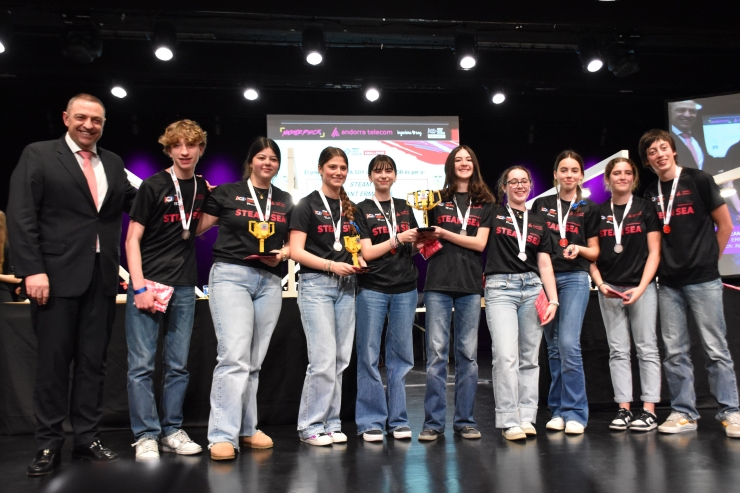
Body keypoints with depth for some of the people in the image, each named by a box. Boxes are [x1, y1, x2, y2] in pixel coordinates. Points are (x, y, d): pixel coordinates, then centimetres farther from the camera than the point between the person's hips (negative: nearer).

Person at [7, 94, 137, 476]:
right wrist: (32, 270, -14)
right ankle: (48, 445, 15)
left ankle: (87, 439, 19)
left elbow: (132, 203, 15)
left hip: (102, 277, 4)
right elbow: (21, 217, -6)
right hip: (57, 275, -4)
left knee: (93, 361, 8)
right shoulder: (38, 155, 1)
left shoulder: (113, 163, 14)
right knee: (53, 361, 4)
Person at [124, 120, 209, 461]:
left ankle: (172, 431, 21)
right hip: (149, 281, -4)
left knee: (178, 364, 10)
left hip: (184, 286, 5)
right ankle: (146, 436, 8)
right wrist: (140, 286, -14)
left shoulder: (202, 188, 10)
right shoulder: (154, 186, -4)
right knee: (142, 363, -2)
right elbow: (132, 239, -5)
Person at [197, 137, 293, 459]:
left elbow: (291, 243, 18)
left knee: (254, 362, 9)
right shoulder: (226, 193, 4)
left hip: (270, 281, 5)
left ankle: (246, 429, 20)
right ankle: (223, 436, -10)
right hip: (231, 275, -4)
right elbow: (198, 228, 4)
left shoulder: (285, 201, 16)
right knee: (234, 356, -16)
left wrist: (283, 254, -2)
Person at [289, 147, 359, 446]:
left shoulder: (350, 208, 16)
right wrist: (332, 265, -16)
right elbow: (296, 251, -7)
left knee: (341, 360, 6)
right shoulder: (308, 205, -1)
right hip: (316, 285, -5)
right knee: (323, 359, -9)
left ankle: (331, 424, 17)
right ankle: (310, 426, 5)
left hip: (346, 286, 6)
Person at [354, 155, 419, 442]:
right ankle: (371, 421, 8)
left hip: (405, 289, 3)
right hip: (373, 290, -3)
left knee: (401, 355, 6)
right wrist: (398, 238, -12)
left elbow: (414, 246, 18)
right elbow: (366, 252, -4)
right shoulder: (362, 210, 4)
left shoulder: (405, 208, 15)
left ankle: (397, 419, 16)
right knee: (369, 355, -1)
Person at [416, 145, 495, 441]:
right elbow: (423, 238, 15)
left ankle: (465, 420, 14)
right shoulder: (438, 200, 12)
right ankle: (433, 422, 4)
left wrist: (444, 233, -6)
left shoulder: (485, 203, 12)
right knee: (436, 352, -3)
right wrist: (423, 240, -7)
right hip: (438, 283, 0)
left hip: (470, 285, 1)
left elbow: (480, 243, 0)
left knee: (468, 353, 4)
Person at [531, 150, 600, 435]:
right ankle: (558, 411, 16)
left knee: (569, 344, -14)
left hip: (574, 278, -2)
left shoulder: (589, 209, 7)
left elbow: (595, 252, 8)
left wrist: (579, 249, -13)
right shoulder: (541, 205, 11)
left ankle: (575, 413, -3)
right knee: (553, 347, 7)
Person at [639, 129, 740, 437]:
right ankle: (683, 413, 13)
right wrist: (663, 264, 7)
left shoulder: (698, 181, 0)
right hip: (669, 283, 4)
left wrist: (708, 259, 6)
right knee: (675, 351, 5)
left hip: (702, 279, -3)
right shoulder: (649, 196, 10)